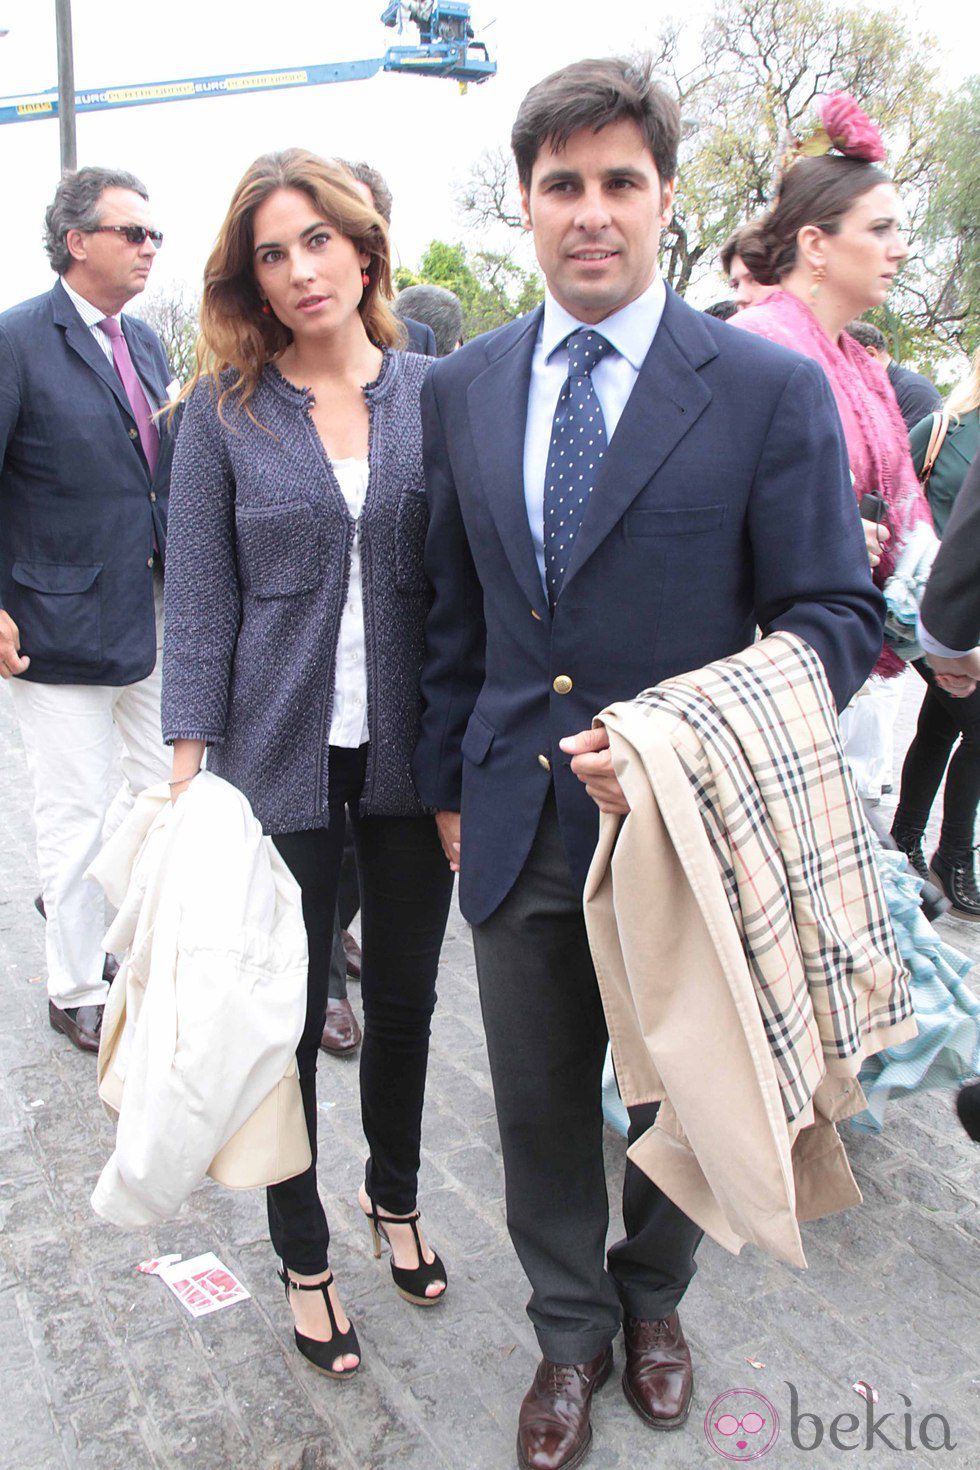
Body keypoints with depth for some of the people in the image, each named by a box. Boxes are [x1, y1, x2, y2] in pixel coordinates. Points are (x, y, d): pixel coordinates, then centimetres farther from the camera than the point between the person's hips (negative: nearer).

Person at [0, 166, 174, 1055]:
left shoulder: (146, 343, 12)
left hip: (153, 615, 7)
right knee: (76, 813, 3)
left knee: (165, 784, 15)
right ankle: (77, 992, 21)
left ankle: (76, 901, 41)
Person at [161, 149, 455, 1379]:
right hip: (283, 760, -2)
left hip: (410, 758, 2)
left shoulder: (435, 393, 3)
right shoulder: (226, 407, -2)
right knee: (290, 1019, 8)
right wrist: (189, 759, -9)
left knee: (404, 998, 15)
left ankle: (394, 1197, 42)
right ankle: (302, 1255, 31)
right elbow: (199, 595, -3)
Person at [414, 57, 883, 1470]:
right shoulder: (464, 387, 4)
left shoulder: (771, 388, -9)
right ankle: (571, 1329, 44)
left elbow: (838, 617, -9)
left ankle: (652, 1296, 50)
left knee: (680, 1100, 19)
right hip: (518, 821, 3)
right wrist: (449, 783, 10)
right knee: (541, 1103, 17)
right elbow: (454, 609, 10)